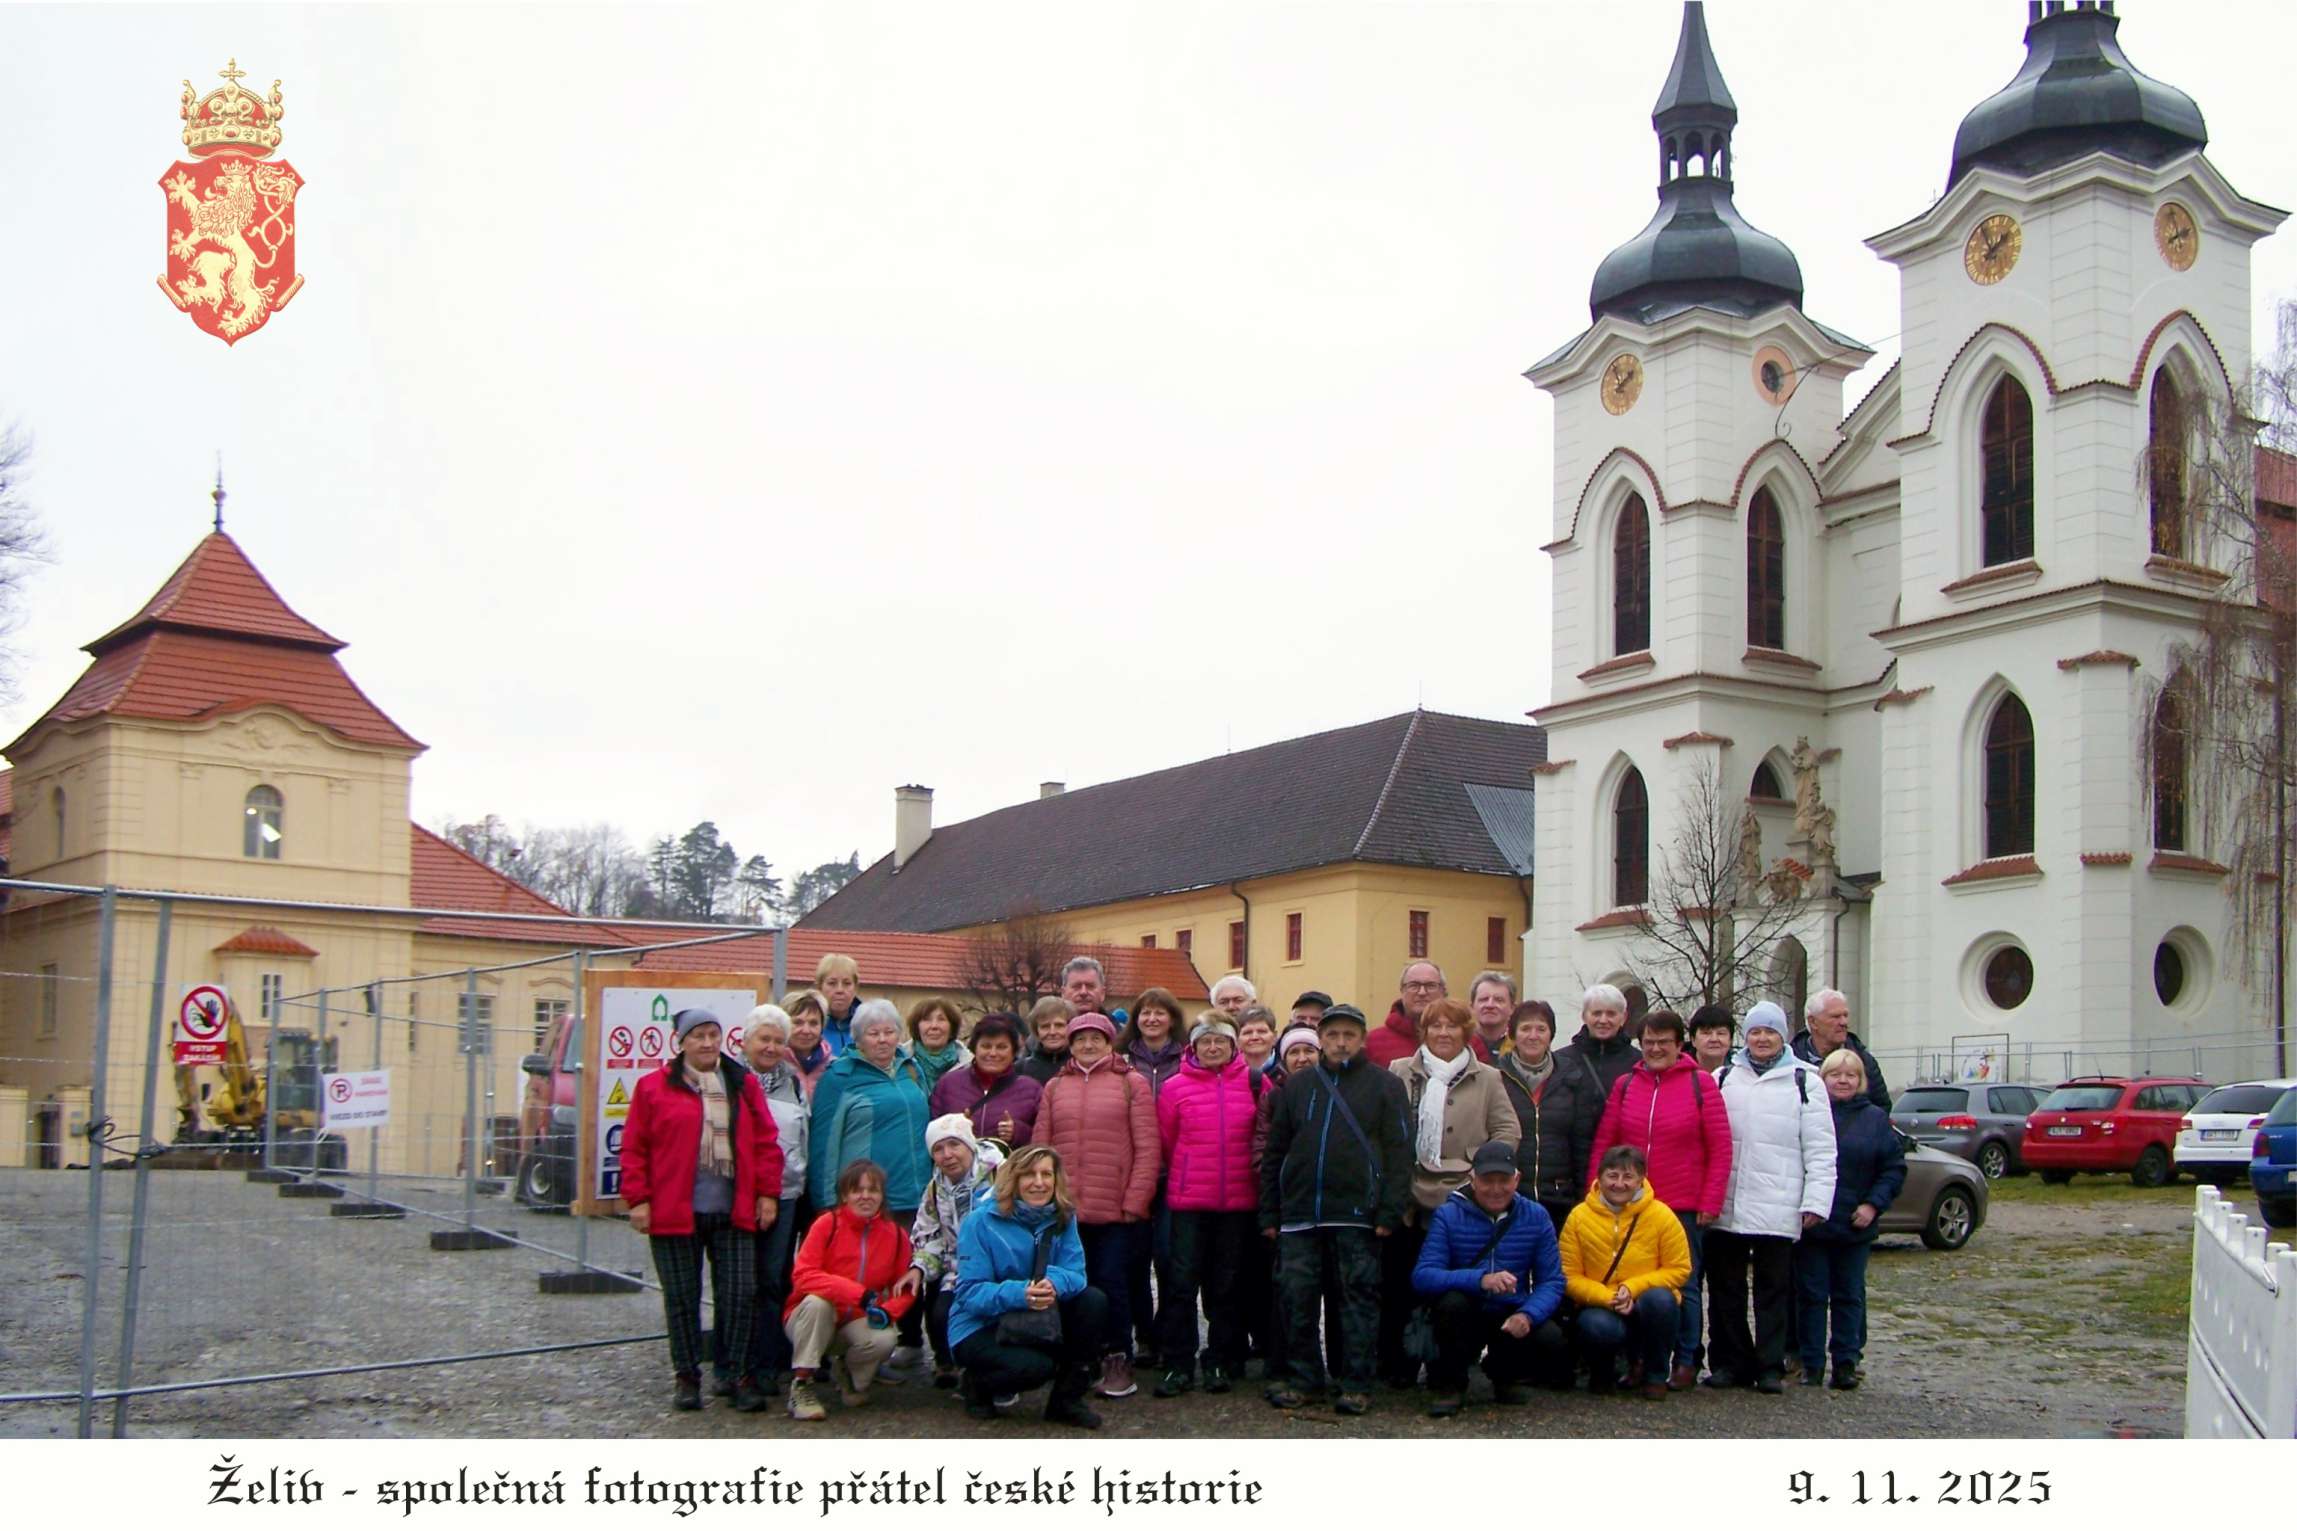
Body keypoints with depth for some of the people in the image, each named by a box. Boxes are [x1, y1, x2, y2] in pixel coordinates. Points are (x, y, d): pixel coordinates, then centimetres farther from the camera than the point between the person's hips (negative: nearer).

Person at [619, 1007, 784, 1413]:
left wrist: (767, 1193, 2)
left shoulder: (743, 1085, 9)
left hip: (734, 1213, 2)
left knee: (741, 1294, -1)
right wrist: (637, 1199, -5)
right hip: (674, 1213, -1)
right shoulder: (654, 1087, 2)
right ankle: (686, 1376, 18)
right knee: (681, 1298, 7)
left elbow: (765, 1142, 8)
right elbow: (635, 1149, 1)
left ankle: (741, 1375, 9)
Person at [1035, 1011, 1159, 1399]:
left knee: (1112, 1284, -2)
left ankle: (1119, 1360, 12)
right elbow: (1041, 1148, 9)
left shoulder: (1131, 1083, 2)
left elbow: (1148, 1148, -3)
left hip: (1117, 1211, -3)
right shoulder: (1055, 1087, 12)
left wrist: (1135, 1201, -9)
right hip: (1065, 1210, 3)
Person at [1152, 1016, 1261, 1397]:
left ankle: (1221, 1363, 19)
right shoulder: (1175, 1088, -1)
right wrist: (1183, 1178, 11)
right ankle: (1178, 1365, 5)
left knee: (1227, 1285, 9)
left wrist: (1260, 1183, 7)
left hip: (1239, 1203, 1)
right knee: (1183, 1283, -2)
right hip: (1188, 1202, -1)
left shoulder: (1256, 1084, 1)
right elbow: (1164, 1143, 6)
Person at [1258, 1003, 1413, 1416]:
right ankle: (1298, 1379, 12)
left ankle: (1356, 1385, 7)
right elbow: (1274, 1153, 13)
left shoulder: (1384, 1085, 4)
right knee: (1295, 1297, 2)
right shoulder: (1296, 1086, 13)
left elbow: (1398, 1153, -1)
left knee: (1357, 1297, 1)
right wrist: (1269, 1213, 7)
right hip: (1299, 1214, 3)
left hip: (1357, 1214, -3)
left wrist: (1390, 1212, -10)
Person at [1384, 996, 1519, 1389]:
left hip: (1457, 1199, -1)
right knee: (1398, 1284, 1)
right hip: (1406, 1198, 1)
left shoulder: (1487, 1079, 8)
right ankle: (1397, 1367, 10)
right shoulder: (1399, 1073, 10)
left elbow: (1508, 1131, 5)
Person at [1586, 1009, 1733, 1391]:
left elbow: (1721, 1150, -1)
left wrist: (1710, 1203, -6)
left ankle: (1686, 1362, 16)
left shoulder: (1701, 1085, -1)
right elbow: (1603, 1145, 8)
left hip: (1684, 1207, -3)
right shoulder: (1625, 1085, 7)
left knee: (1683, 1287, 6)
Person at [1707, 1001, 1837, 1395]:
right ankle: (1730, 1362, 16)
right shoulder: (1724, 1078, 13)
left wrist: (1816, 1200, -8)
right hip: (1727, 1206, 3)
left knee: (1773, 1289, 3)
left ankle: (1771, 1366, 10)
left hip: (1777, 1208, -3)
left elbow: (1821, 1149, 0)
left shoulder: (1804, 1081, 3)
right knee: (1725, 1288, 7)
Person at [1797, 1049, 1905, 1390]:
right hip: (1810, 1223, -1)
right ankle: (1811, 1362, 10)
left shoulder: (1876, 1119, 5)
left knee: (1849, 1296, 8)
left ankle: (1846, 1362, 15)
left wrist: (1874, 1204, -5)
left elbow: (1894, 1167, 6)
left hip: (1855, 1225, 1)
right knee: (1811, 1295, 3)